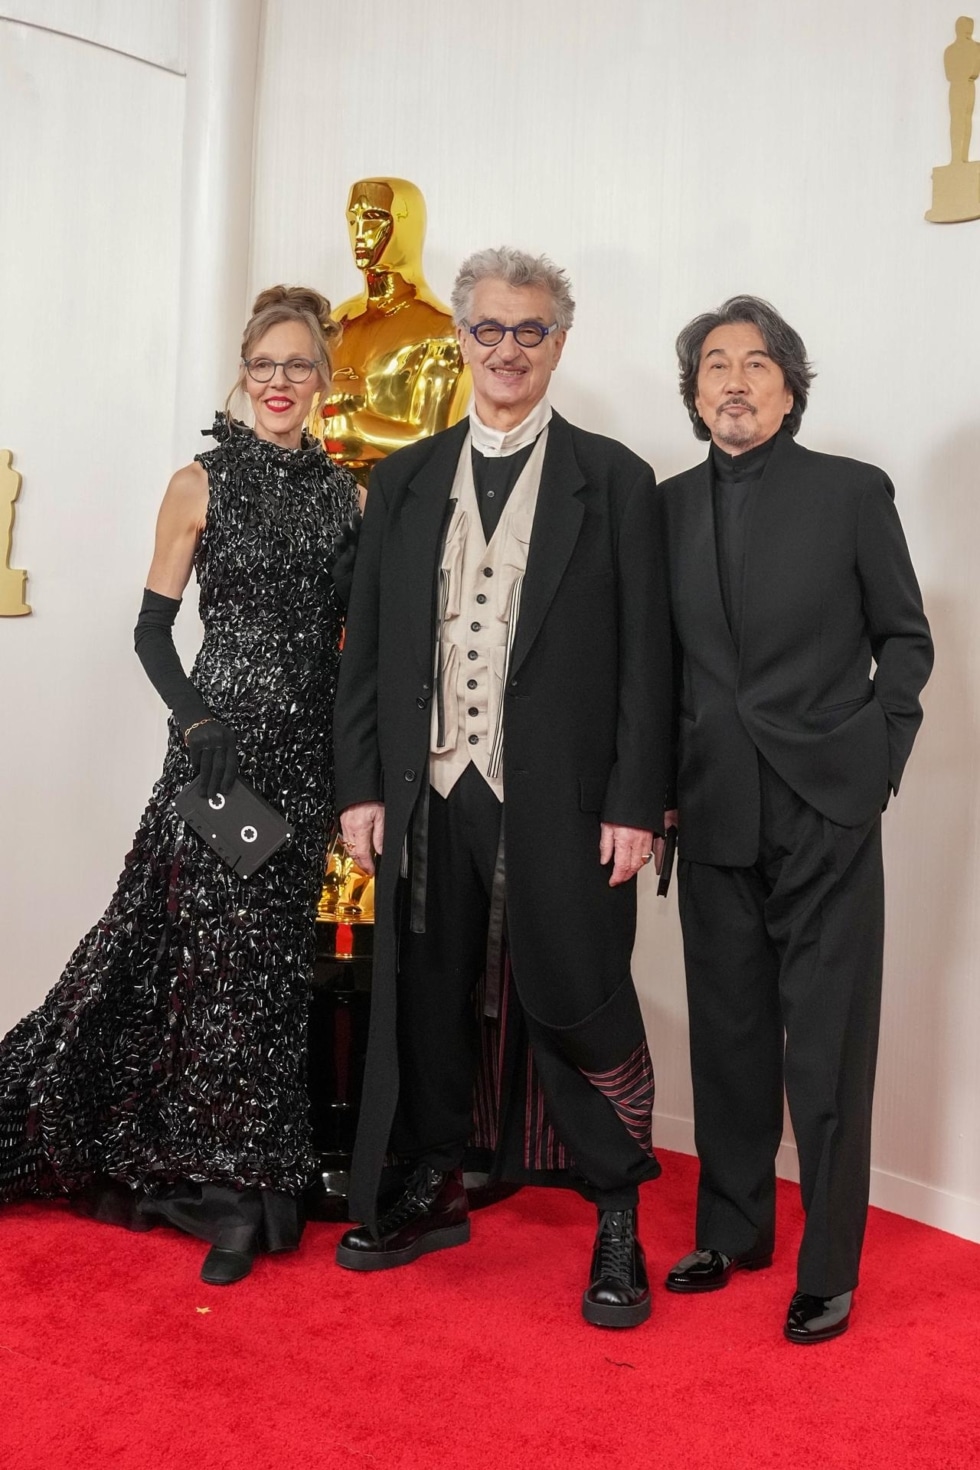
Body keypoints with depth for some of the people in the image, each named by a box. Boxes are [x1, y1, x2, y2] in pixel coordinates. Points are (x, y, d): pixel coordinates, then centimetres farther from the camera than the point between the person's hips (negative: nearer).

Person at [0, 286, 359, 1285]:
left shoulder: (344, 493, 10)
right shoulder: (201, 482, 0)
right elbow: (153, 629, -1)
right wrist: (198, 721, -14)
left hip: (312, 751, 4)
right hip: (224, 741, -3)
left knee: (270, 956, 8)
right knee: (222, 950, -3)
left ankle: (231, 1177, 22)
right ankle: (225, 1184, 12)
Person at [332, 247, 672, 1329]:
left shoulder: (613, 480, 2)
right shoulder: (405, 480, 12)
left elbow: (644, 654, -1)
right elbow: (366, 645, 11)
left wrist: (635, 802, -7)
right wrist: (360, 784, 5)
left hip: (561, 801, -3)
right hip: (429, 794, 4)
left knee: (578, 1007, 1)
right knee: (426, 998, 13)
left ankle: (618, 1226, 19)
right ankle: (434, 1192, 32)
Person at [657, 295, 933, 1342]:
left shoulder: (853, 492, 1)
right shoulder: (670, 506, 8)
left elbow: (904, 638, 5)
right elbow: (661, 658, 11)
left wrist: (877, 752, -4)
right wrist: (662, 783, 4)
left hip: (826, 811, -3)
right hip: (715, 815, 3)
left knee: (826, 1049, 0)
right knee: (728, 1037, 13)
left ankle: (829, 1271, 14)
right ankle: (732, 1232, 29)